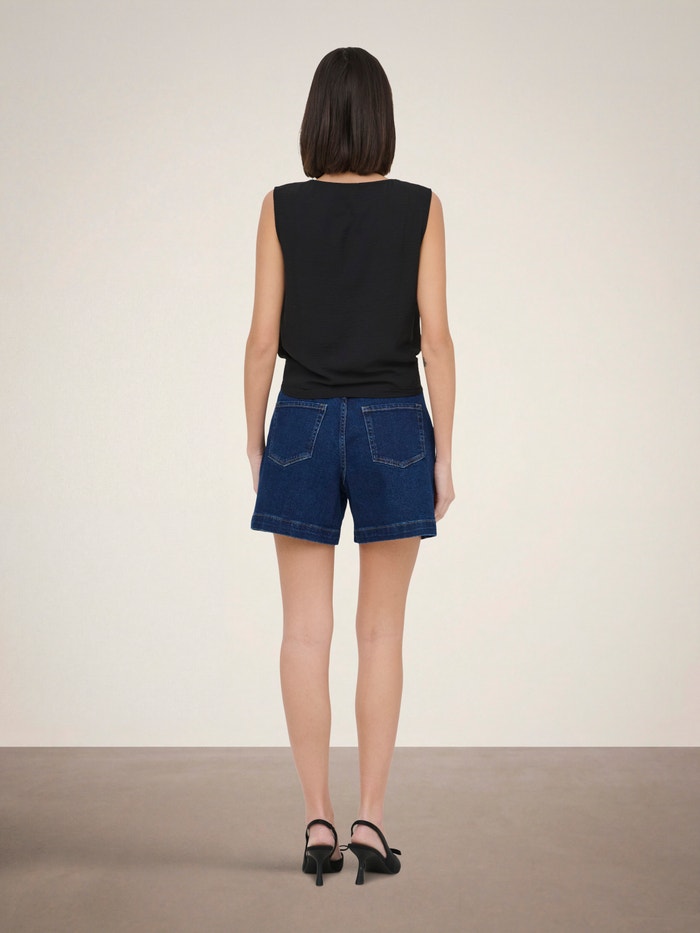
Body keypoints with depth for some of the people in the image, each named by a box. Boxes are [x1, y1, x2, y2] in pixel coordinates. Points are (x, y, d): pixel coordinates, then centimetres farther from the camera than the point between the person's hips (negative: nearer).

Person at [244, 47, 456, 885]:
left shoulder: (282, 208, -1)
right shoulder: (419, 207, -2)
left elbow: (263, 338, -2)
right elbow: (434, 336, -6)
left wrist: (255, 446, 7)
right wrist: (444, 454, 0)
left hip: (303, 429, 0)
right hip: (394, 430, 0)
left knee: (306, 634, 5)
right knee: (381, 635, 7)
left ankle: (318, 823, 6)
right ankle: (369, 819, 5)